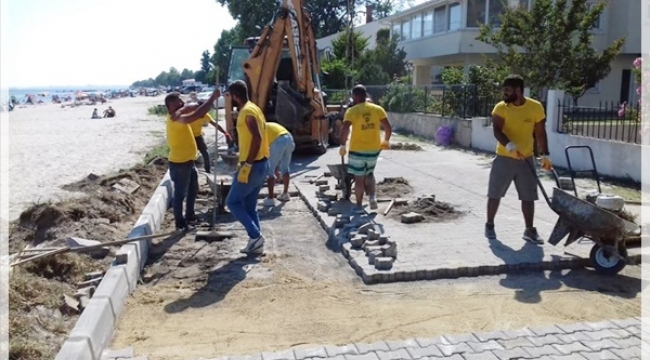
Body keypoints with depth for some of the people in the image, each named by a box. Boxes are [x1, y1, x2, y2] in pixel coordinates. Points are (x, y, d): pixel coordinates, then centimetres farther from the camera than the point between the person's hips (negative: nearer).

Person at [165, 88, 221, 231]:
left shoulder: (180, 116, 9)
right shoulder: (175, 118, -22)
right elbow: (195, 115, -35)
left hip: (188, 161, 10)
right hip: (179, 163, -10)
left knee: (193, 190, 22)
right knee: (180, 193, 3)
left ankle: (190, 216, 37)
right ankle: (180, 222, 15)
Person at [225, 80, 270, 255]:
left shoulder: (247, 112, -16)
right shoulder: (253, 109, 15)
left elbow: (257, 139, -26)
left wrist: (246, 165, -25)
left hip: (253, 166, -10)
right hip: (260, 164, 10)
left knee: (233, 202, 2)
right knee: (249, 206, 14)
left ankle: (255, 236, 0)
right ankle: (256, 242, 17)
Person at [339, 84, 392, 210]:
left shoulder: (352, 111, -9)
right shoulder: (377, 109, 0)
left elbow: (345, 130, -21)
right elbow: (388, 128, -2)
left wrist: (342, 146, -9)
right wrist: (386, 141, 14)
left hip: (357, 150, -3)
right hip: (374, 149, 3)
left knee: (359, 178, 8)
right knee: (369, 174, 23)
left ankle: (359, 205, 16)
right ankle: (372, 197, 6)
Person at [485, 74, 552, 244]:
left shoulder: (536, 107, -5)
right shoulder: (500, 107, -9)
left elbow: (540, 133, 3)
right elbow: (497, 130, -20)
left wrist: (545, 155, 1)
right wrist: (509, 145, -38)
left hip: (526, 159, 1)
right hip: (504, 158, -1)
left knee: (528, 196, 6)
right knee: (495, 194, 6)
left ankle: (530, 230, 17)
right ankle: (489, 225, 22)